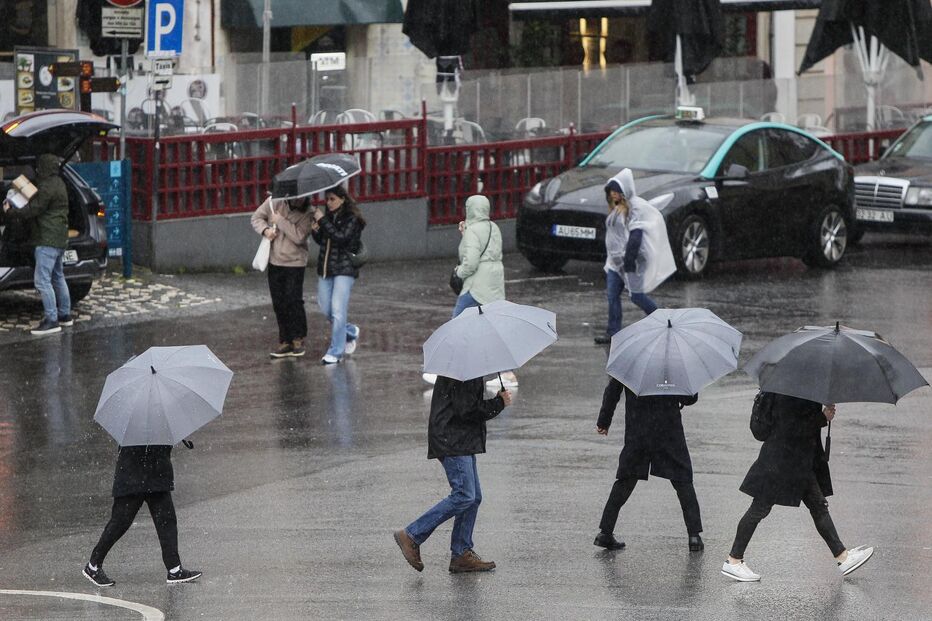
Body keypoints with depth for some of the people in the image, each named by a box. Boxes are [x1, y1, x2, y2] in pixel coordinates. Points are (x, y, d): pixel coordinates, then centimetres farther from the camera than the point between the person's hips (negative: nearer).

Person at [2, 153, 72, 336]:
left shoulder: (48, 187, -18)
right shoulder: (58, 184, 15)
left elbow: (33, 210, -18)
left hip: (48, 240, -11)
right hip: (59, 238, 11)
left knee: (42, 280, -11)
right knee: (58, 278, 20)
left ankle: (51, 320, -14)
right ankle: (65, 315, 28)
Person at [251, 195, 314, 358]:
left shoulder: (306, 212, -13)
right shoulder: (274, 202, -5)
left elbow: (299, 236, -24)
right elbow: (256, 217, 5)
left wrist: (280, 221, -22)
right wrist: (265, 230, -15)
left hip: (295, 263, -4)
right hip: (275, 260, 4)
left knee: (294, 301, -8)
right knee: (279, 304, 7)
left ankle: (298, 339, 10)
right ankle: (285, 342, 16)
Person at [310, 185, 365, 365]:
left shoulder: (351, 219, -8)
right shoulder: (328, 216, 10)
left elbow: (341, 237, -21)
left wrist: (323, 221, -19)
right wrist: (315, 231, -5)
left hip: (344, 269, -7)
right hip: (325, 268, 7)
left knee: (337, 311, -10)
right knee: (325, 308, 9)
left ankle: (335, 352, -5)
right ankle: (351, 332, 33)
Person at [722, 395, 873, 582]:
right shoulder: (787, 395, -21)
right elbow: (790, 428, -25)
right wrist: (823, 418, -18)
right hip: (779, 459, -9)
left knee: (819, 506, 10)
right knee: (760, 508, 0)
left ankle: (842, 557, 14)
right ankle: (733, 561, 8)